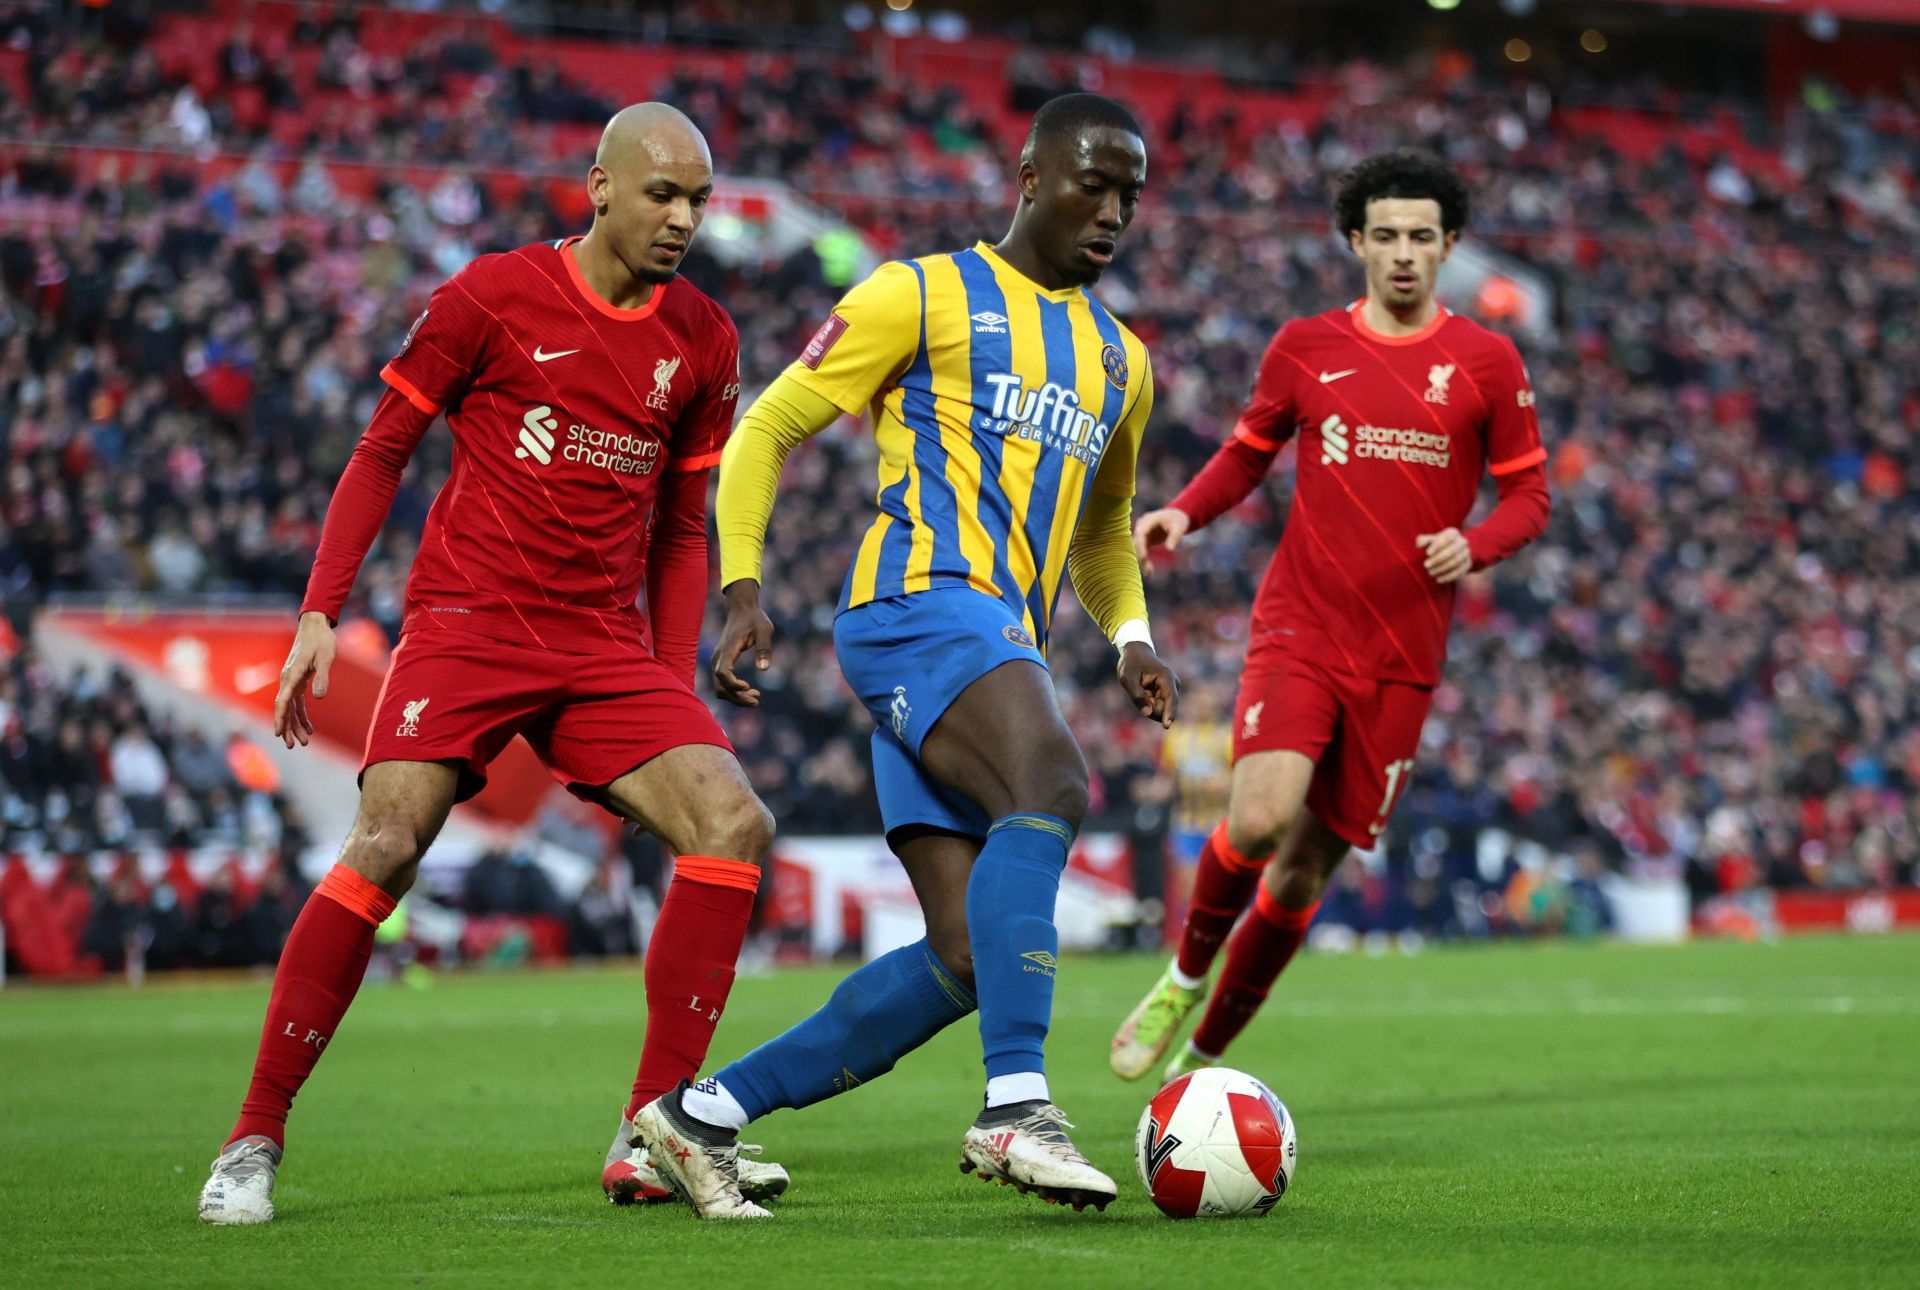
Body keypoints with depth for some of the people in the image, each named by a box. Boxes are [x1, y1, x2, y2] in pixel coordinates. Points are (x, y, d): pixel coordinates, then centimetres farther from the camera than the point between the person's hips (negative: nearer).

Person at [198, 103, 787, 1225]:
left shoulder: (703, 341, 9)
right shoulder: (494, 295, -3)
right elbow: (383, 453, 2)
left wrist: (676, 687, 9)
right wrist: (321, 610, -6)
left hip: (607, 647, 4)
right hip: (467, 623, -4)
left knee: (736, 826, -14)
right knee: (387, 846, -20)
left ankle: (651, 1141, -6)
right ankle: (254, 1142, -8)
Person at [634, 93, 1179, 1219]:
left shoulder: (1121, 361, 24)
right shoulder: (925, 297, 4)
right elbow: (769, 428, 5)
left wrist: (1131, 637, 16)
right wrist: (744, 588, -8)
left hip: (1005, 650, 8)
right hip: (921, 606, -8)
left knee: (967, 958, -3)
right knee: (1052, 785, -35)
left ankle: (703, 1114, 7)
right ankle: (1017, 1107, -40)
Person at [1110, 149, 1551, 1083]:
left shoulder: (1486, 363, 4)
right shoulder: (1306, 347, 6)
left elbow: (1528, 495, 8)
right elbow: (1246, 454, 17)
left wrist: (1474, 546, -13)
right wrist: (1183, 513, -2)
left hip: (1401, 655, 1)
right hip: (1298, 628, -1)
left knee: (1307, 868, 4)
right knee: (1259, 819, -25)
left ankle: (1203, 1054, 22)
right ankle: (1184, 978, 4)